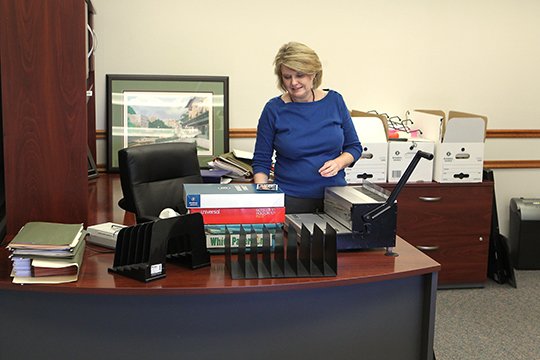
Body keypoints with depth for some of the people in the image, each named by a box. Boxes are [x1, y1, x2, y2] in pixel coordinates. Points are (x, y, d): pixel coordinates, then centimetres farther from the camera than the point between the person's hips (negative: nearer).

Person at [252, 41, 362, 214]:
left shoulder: (334, 101, 2)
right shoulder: (274, 109, -3)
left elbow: (354, 146, 10)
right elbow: (261, 160, 1)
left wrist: (339, 163, -10)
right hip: (290, 200, -1)